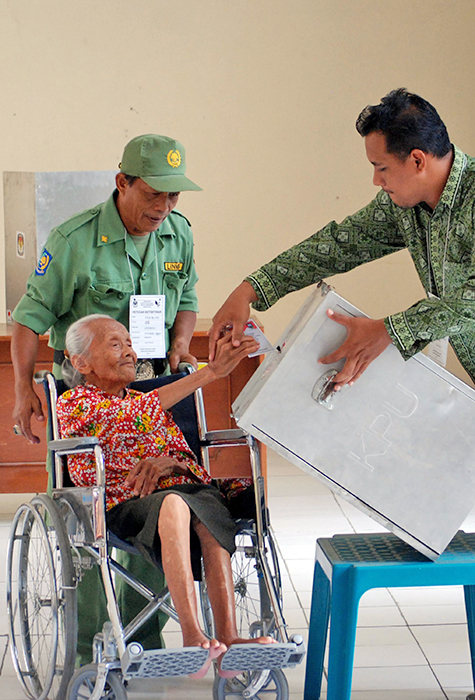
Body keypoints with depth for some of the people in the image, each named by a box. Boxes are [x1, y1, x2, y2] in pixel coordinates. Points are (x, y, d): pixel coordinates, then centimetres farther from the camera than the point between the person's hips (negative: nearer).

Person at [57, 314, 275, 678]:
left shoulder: (143, 399, 31)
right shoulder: (74, 402, 9)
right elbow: (137, 415, -7)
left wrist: (169, 461, -3)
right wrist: (210, 372, -12)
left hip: (188, 485, 5)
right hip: (127, 501, -5)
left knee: (211, 523, -31)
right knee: (173, 504, -39)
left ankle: (228, 636, -40)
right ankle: (192, 636, -45)